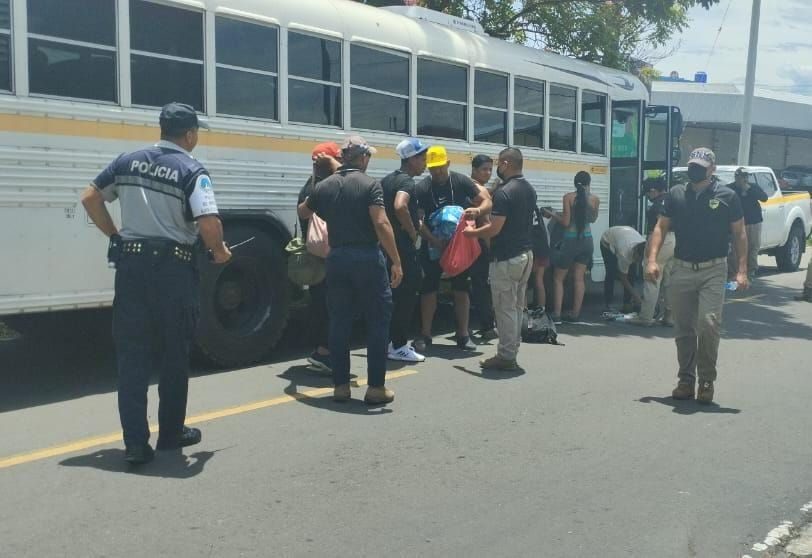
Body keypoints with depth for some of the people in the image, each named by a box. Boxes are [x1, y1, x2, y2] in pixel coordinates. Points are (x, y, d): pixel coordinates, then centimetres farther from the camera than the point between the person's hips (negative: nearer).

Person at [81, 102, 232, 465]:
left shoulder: (128, 161, 7)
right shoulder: (191, 170, -9)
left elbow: (89, 198, 10)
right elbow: (209, 223, -21)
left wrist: (115, 235, 17)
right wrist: (219, 252, -2)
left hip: (131, 264, 4)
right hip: (173, 268, -4)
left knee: (131, 355, 6)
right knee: (174, 354, 12)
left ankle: (135, 443, 5)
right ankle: (171, 432, 24)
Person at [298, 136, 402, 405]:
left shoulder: (325, 186, 7)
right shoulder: (370, 184, -8)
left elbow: (302, 213, 24)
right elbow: (381, 224, -18)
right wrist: (396, 261, -16)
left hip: (337, 258, 5)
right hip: (367, 258, -4)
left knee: (339, 323, 11)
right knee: (378, 321, 4)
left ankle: (340, 385, 14)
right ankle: (375, 387, 4)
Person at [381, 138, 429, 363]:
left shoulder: (387, 180, 14)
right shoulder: (407, 181, -14)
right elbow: (400, 206, -33)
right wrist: (413, 232, -20)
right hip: (403, 246, -9)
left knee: (393, 294, 16)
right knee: (407, 295, -2)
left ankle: (388, 341, 23)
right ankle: (399, 346, 2)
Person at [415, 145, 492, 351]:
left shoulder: (461, 181, -6)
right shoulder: (422, 188, -11)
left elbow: (487, 202, -3)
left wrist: (478, 211, -26)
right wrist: (434, 240, -28)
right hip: (433, 245, -2)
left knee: (461, 288, 6)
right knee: (429, 288, 1)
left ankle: (463, 335, 15)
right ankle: (425, 335, 10)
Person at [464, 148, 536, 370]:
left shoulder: (504, 193, -18)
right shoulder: (529, 190, 11)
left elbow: (494, 229, -20)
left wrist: (472, 232, -2)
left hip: (507, 258, -9)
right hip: (526, 254, 9)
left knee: (505, 308, -2)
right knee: (517, 307, 13)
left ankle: (505, 357, 3)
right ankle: (512, 352, 20)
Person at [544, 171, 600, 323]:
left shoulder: (568, 197, -10)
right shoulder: (595, 199, 1)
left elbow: (565, 222, -11)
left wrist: (552, 214, 3)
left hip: (571, 241, -4)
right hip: (586, 240, 4)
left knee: (558, 278, 6)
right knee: (579, 278, 11)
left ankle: (556, 315, 0)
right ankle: (575, 313, 12)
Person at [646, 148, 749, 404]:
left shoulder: (727, 196, 1)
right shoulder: (676, 194, 8)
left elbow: (740, 234, 2)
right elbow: (661, 228, 8)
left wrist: (742, 270, -7)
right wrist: (652, 260, -6)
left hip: (713, 270, -3)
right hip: (682, 270, 3)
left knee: (709, 323, -15)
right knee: (683, 329, 7)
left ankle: (706, 380, 1)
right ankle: (686, 380, 19)